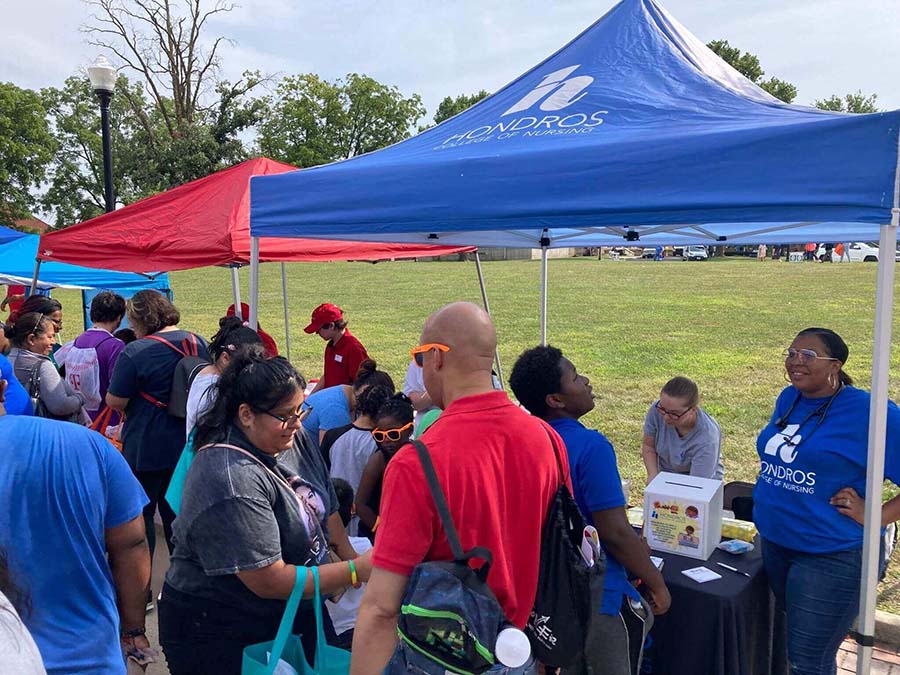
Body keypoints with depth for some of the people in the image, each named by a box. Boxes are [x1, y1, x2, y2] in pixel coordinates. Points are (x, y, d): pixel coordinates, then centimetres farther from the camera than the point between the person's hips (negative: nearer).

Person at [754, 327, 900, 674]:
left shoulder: (869, 412, -18)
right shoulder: (788, 398, 3)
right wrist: (767, 498, 9)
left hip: (832, 555, -7)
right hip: (773, 542, 7)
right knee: (791, 636, 25)